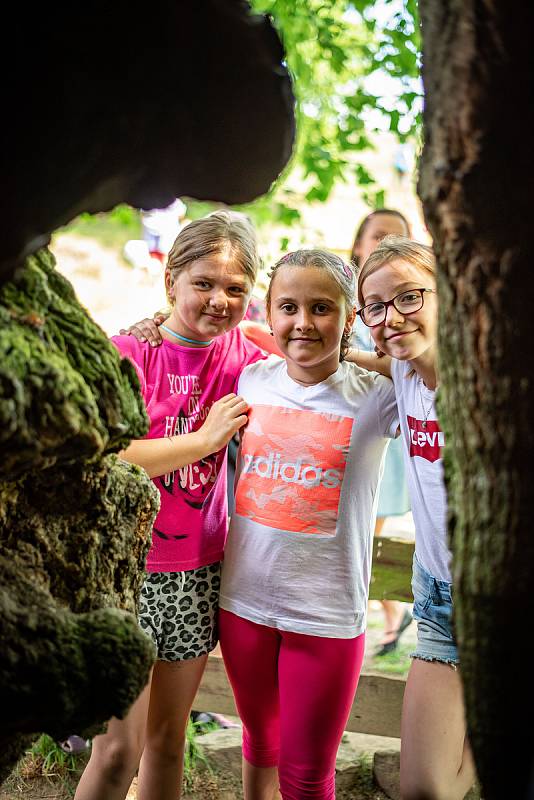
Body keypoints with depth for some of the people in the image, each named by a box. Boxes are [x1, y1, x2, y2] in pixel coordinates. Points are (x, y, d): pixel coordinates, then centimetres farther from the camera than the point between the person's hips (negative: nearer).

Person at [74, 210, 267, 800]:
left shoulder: (243, 357, 1)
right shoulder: (128, 352, -12)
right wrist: (206, 438, -19)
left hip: (197, 573, 4)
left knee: (167, 742, 18)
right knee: (118, 751, 0)